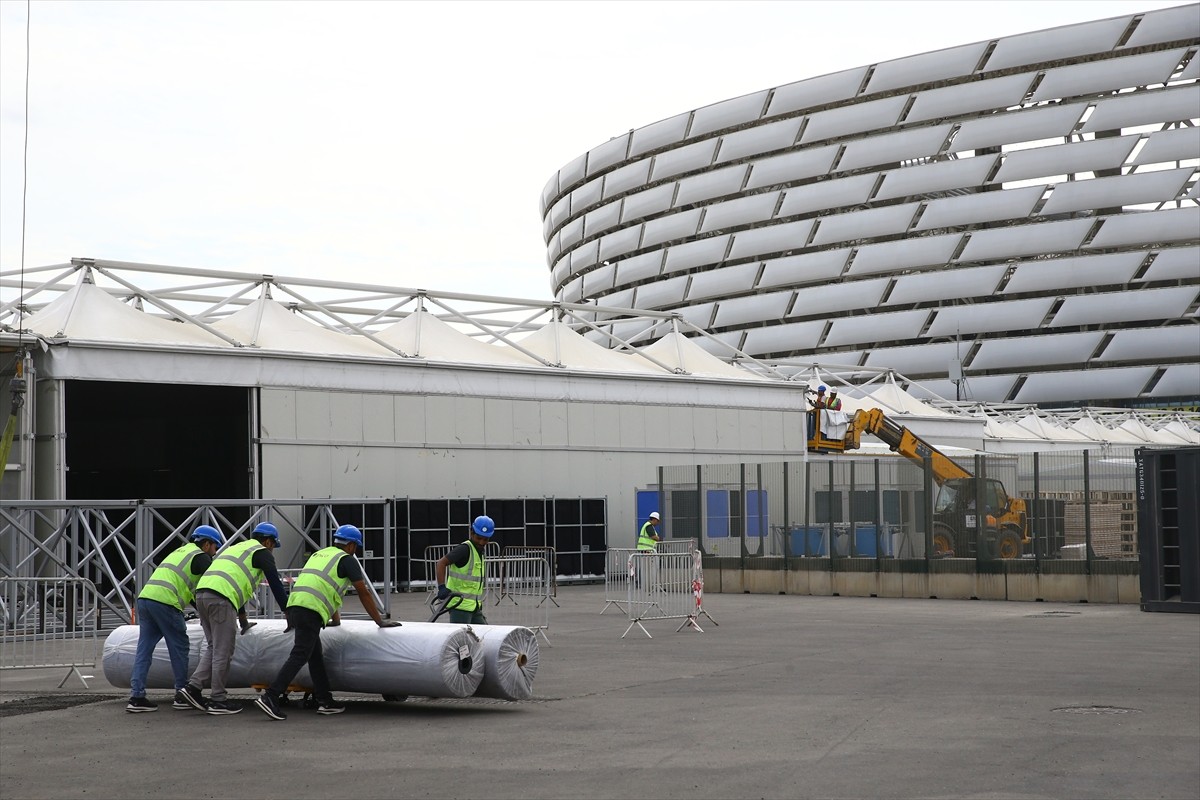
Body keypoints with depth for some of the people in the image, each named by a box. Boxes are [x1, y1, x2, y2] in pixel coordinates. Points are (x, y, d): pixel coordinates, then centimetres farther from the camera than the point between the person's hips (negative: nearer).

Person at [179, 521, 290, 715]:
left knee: (215, 647, 16)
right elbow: (275, 584, 4)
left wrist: (243, 619, 46)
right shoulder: (262, 552, 10)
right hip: (220, 599, -8)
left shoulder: (237, 547, 34)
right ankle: (217, 700, 2)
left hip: (201, 593, 8)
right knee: (223, 651, -1)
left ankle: (194, 686, 5)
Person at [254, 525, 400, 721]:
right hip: (310, 611, -8)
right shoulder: (347, 560, 7)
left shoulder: (319, 554, 29)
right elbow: (364, 594, 8)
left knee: (315, 655, 14)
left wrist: (336, 620, 50)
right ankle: (270, 697, -19)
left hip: (293, 605, 8)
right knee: (299, 655, -10)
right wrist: (380, 621, 16)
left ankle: (325, 701, 17)